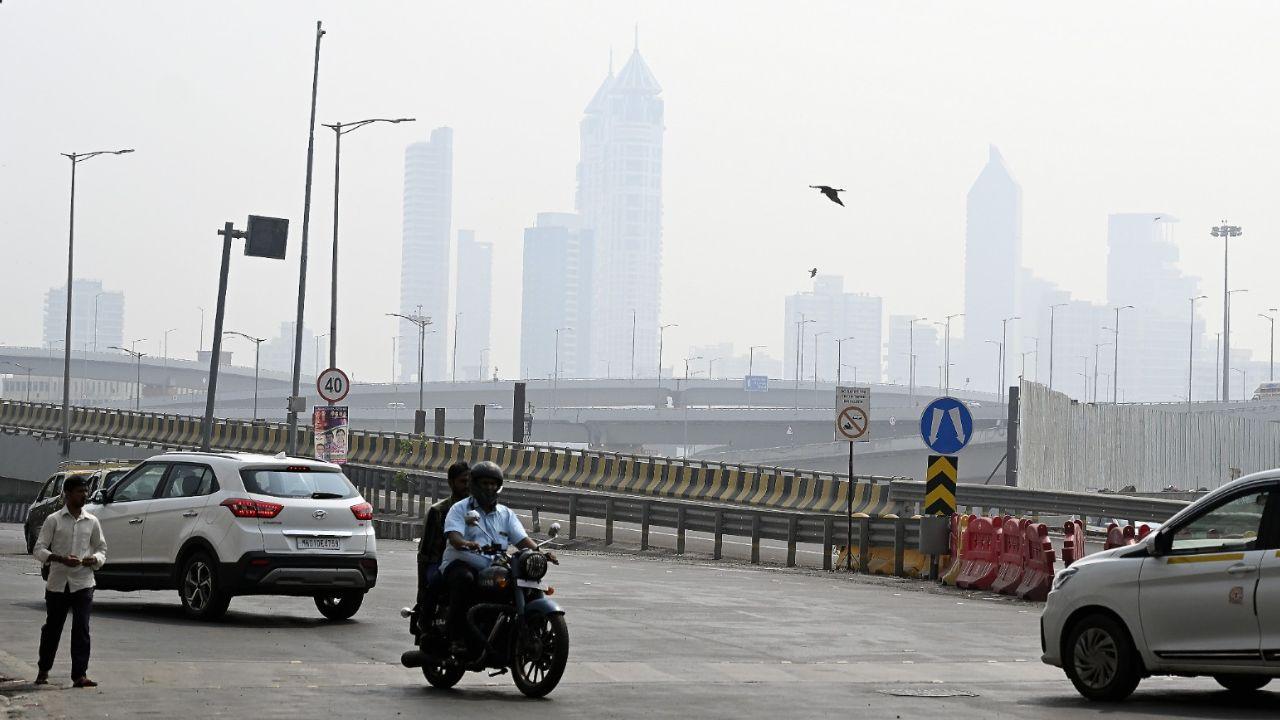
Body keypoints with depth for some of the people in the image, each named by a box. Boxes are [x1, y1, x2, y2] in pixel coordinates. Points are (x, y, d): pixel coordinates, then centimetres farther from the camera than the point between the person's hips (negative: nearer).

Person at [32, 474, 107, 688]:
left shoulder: (91, 522, 9)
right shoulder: (53, 520, 1)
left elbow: (101, 549, 16)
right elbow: (39, 549, -2)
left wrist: (93, 560, -8)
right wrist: (61, 559, -18)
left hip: (83, 583, 1)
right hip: (57, 583, -1)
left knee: (81, 629, -7)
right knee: (52, 628, 9)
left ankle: (79, 674, -7)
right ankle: (43, 671, 26)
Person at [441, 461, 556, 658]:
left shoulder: (506, 514, 20)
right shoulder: (460, 509, 6)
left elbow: (522, 539, 9)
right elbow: (453, 536, -12)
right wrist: (465, 544, -36)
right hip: (461, 563, -4)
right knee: (465, 579, -38)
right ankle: (458, 638, -36)